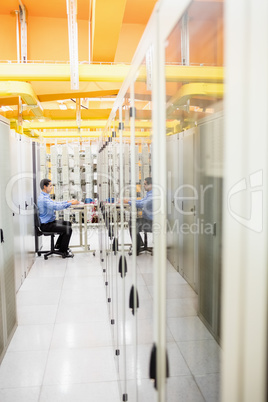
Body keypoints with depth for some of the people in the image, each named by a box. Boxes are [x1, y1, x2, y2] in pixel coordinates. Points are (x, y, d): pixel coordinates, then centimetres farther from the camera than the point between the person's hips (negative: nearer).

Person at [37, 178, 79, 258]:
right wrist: (71, 204, -26)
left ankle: (59, 245, 25)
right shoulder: (43, 198, -22)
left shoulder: (46, 196, 13)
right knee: (68, 229, -19)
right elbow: (56, 207, -31)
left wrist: (68, 201, 13)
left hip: (50, 221, 11)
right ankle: (63, 251, -4)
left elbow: (55, 203, 23)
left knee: (68, 224, 20)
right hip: (46, 225, -11)